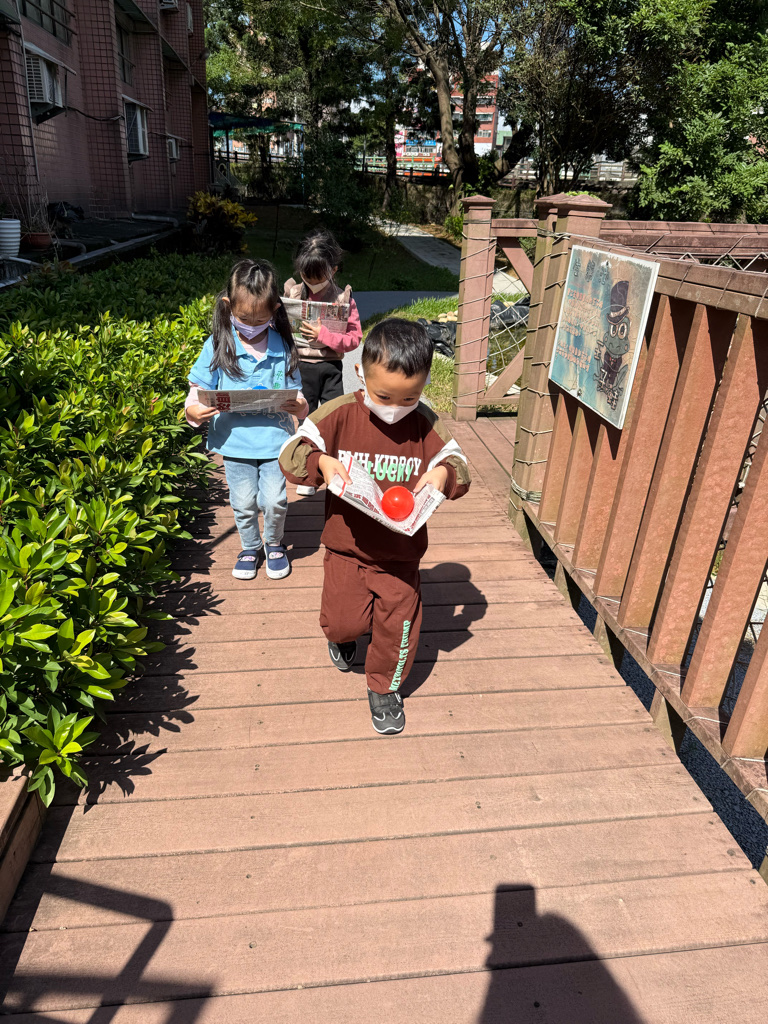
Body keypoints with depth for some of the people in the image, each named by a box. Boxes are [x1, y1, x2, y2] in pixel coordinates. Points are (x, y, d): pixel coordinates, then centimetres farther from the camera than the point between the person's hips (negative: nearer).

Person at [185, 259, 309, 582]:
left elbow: (295, 393, 2)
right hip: (235, 441, 0)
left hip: (275, 439, 0)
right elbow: (199, 390, -6)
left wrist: (300, 407, -21)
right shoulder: (218, 346, -6)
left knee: (275, 500, 4)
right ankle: (250, 546, 38)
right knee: (243, 503, 11)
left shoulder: (283, 347, -3)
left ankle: (274, 543, 34)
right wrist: (194, 411, -27)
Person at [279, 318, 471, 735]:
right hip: (346, 548, -1)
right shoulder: (338, 414, -13)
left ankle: (384, 688, 37)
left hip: (401, 555, 1)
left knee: (399, 626, 8)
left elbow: (458, 463, 0)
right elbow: (290, 453, -10)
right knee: (343, 621, 7)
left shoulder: (425, 424, -9)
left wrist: (444, 472, -23)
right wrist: (320, 462, -30)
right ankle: (342, 636, 48)